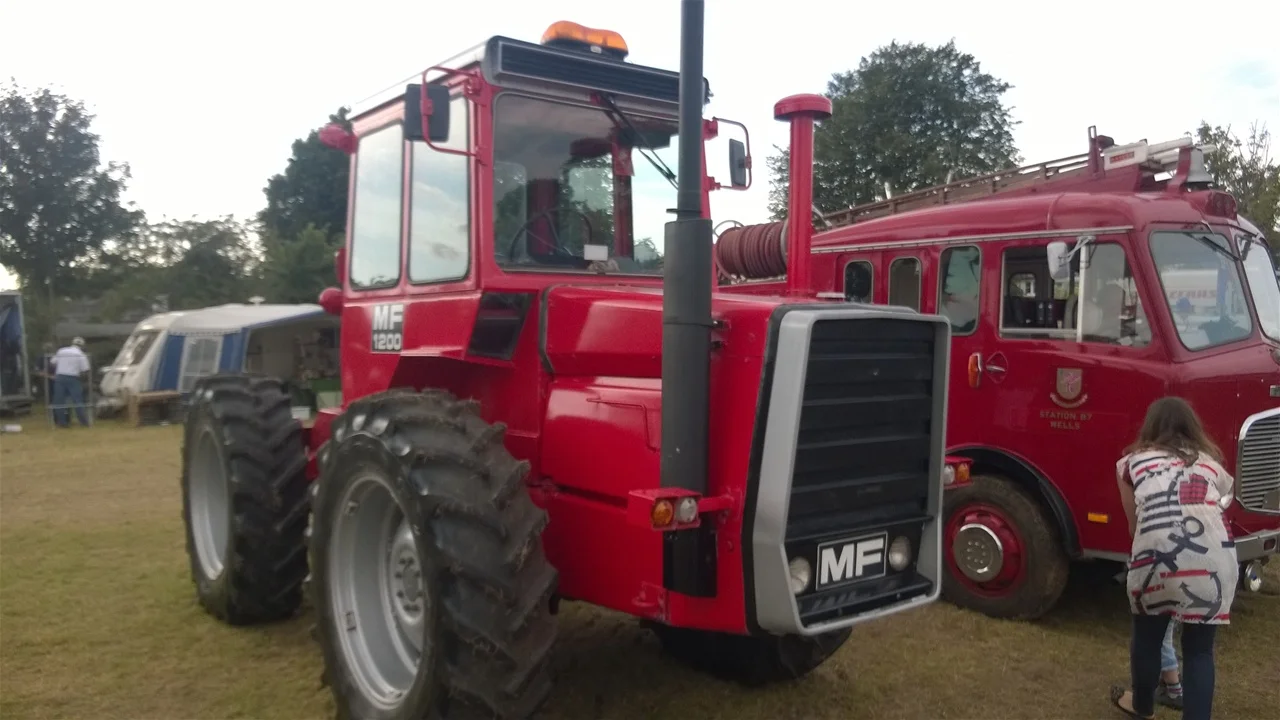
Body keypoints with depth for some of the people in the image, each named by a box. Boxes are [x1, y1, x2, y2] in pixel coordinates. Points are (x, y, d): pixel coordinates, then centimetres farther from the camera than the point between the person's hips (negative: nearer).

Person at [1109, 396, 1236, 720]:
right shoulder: (1212, 463, 24)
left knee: (1147, 635, 23)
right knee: (1199, 648, 18)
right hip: (1213, 562, 1)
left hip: (1156, 558, -1)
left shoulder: (1133, 462, 20)